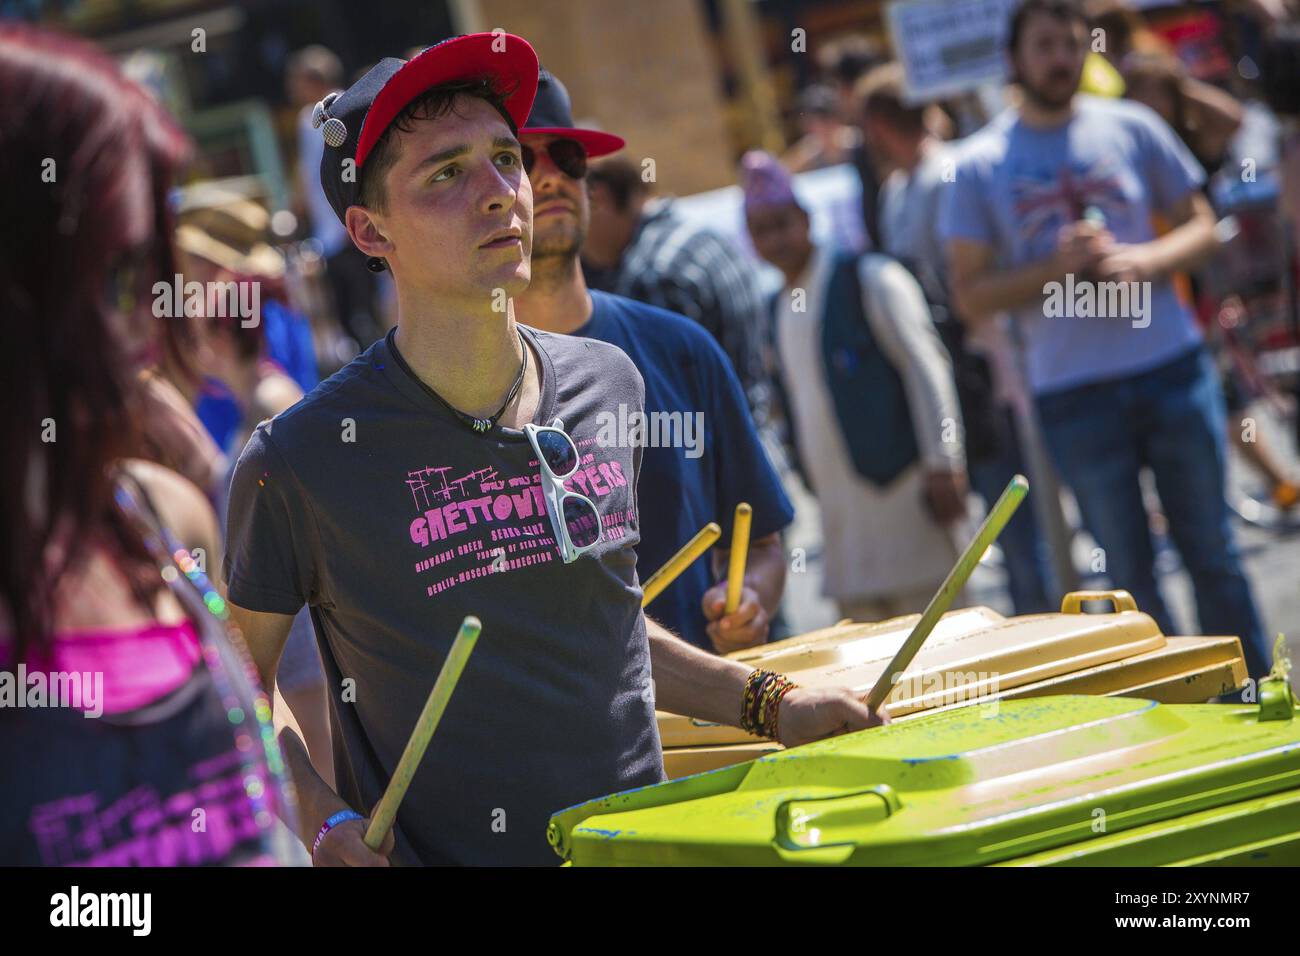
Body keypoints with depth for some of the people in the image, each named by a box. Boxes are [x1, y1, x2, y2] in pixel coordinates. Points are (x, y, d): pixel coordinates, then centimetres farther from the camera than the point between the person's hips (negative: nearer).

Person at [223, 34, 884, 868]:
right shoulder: (301, 463, -11)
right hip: (430, 851, -2)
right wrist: (316, 815, -13)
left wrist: (767, 706, 9)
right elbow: (240, 681, 1)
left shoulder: (607, 386, 4)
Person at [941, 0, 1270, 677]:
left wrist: (1146, 261, -10)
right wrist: (1056, 267, -15)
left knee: (1211, 552, 7)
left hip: (1172, 369, 1)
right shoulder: (981, 165, 1)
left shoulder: (1132, 128, 5)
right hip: (1073, 392, -1)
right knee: (1130, 576, 5)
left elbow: (1201, 227, 11)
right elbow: (970, 296, 0)